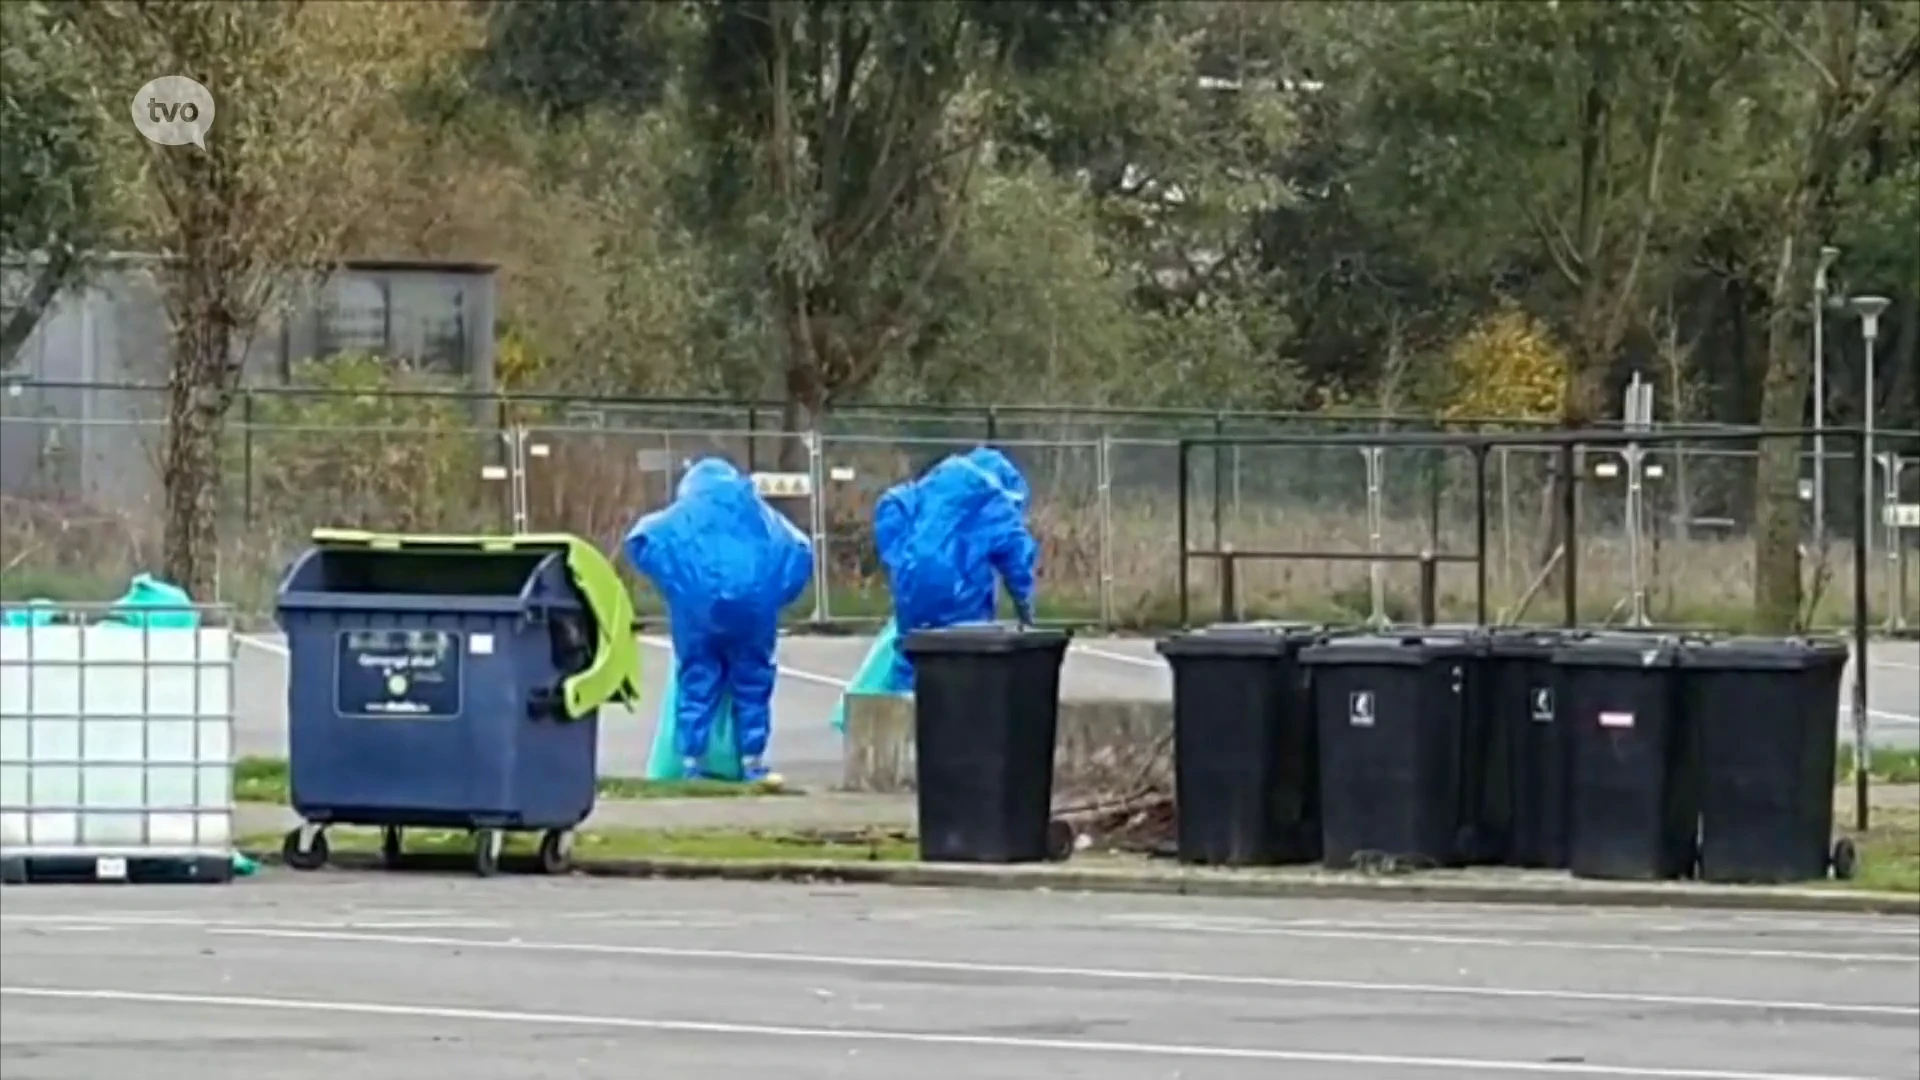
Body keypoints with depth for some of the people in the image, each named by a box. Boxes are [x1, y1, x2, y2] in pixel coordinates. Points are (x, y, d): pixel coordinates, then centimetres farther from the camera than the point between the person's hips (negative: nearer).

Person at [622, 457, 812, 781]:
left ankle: (691, 762, 3)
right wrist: (777, 594, 20)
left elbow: (640, 542, 6)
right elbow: (799, 552, 17)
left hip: (698, 606, -1)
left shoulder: (681, 515, 19)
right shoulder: (761, 515, 24)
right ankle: (753, 762, 8)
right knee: (752, 683, 11)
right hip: (752, 605, 1)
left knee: (697, 684, 7)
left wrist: (672, 582, 15)